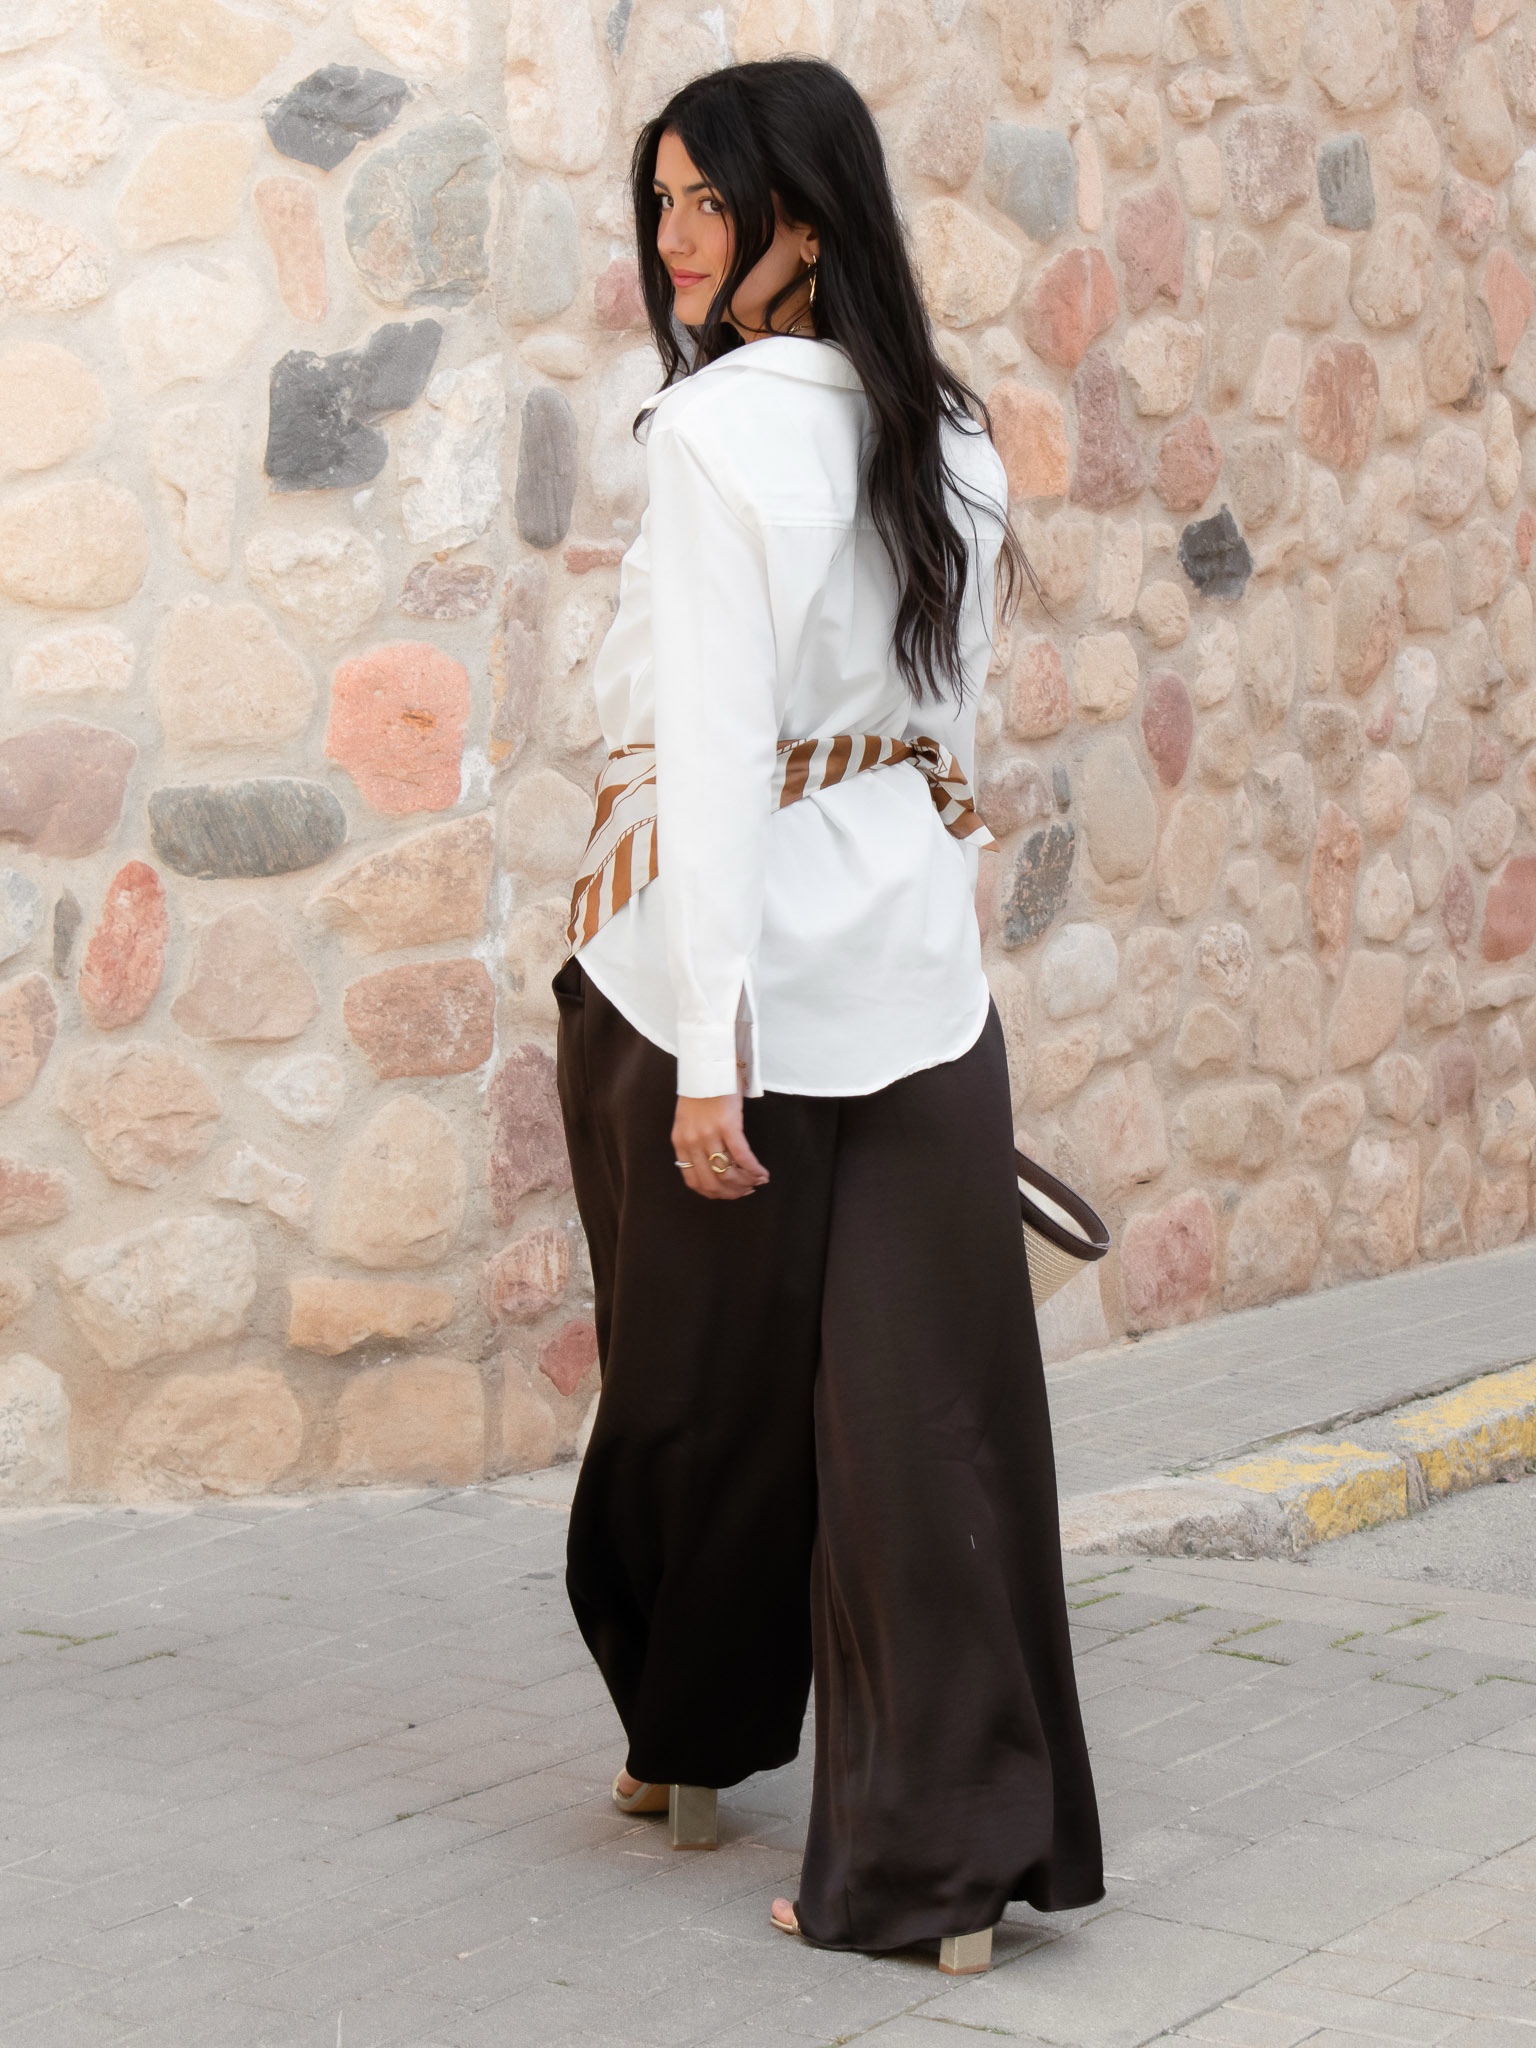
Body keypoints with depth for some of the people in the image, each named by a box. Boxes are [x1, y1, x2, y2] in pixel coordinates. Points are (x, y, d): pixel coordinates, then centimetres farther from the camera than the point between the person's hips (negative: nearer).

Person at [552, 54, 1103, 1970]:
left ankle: (688, 1741, 35)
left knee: (705, 1392, 14)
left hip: (739, 956, -5)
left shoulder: (721, 425, -12)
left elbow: (716, 742, -18)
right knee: (926, 1410, 3)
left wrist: (707, 1049, -19)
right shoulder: (950, 440, 9)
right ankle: (946, 1846, 3)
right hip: (919, 974, 6)